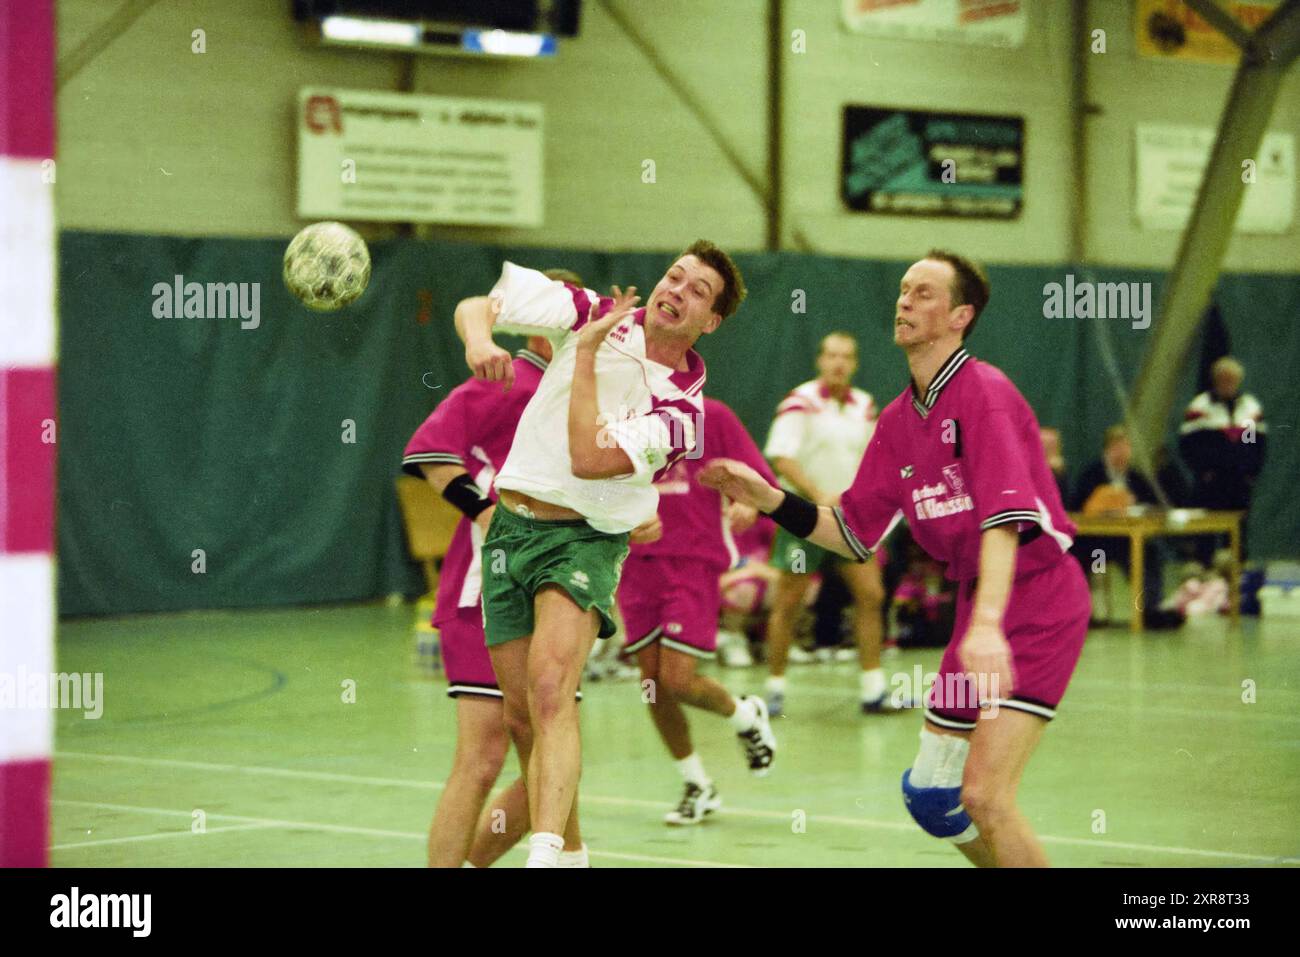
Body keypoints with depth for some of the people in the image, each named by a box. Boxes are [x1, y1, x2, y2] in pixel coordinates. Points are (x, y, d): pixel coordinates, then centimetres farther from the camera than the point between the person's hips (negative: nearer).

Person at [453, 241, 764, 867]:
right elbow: (474, 305, 3)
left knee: (550, 691, -27)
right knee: (521, 717, 4)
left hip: (585, 539, -4)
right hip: (511, 526, 4)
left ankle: (545, 854, -39)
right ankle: (570, 849, 22)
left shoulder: (681, 405, -9)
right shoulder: (592, 312, 1)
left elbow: (590, 459, -21)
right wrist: (478, 339, -21)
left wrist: (586, 354, -16)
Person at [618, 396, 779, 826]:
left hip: (694, 562, -4)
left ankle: (744, 715, 20)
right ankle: (697, 787, 20)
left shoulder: (711, 416, -1)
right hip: (637, 563, 4)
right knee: (652, 683, 2)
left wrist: (748, 504, -22)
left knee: (677, 680, -13)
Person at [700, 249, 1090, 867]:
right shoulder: (898, 421, 10)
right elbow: (853, 535, 15)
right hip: (977, 608, 8)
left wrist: (988, 624, -38)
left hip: (1039, 601, -8)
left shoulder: (984, 392, -14)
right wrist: (770, 500, 2)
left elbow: (1006, 516, -26)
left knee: (984, 795, -18)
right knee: (929, 798, 9)